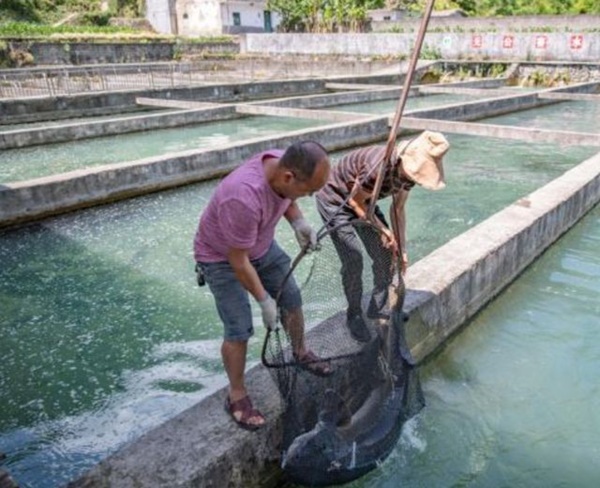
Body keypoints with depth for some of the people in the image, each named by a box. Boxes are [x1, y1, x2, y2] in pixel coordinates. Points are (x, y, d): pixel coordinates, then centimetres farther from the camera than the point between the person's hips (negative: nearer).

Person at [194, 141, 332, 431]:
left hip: (262, 246, 7)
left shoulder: (286, 164, -21)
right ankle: (236, 395, 15)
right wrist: (264, 301, -19)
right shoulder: (243, 198, -43)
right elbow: (238, 260, -30)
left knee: (292, 299, 15)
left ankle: (300, 353, 40)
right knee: (239, 330, -7)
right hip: (221, 258, -7)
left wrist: (298, 222, -14)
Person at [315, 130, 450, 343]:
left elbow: (398, 210, -2)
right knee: (353, 260, -14)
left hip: (363, 201, 8)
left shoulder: (409, 168, -14)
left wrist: (402, 249, -1)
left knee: (386, 255, 4)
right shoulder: (378, 166, -38)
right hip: (335, 201, -7)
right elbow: (355, 201, -23)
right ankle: (354, 315, 7)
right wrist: (382, 230, -18)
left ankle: (378, 306, 23)